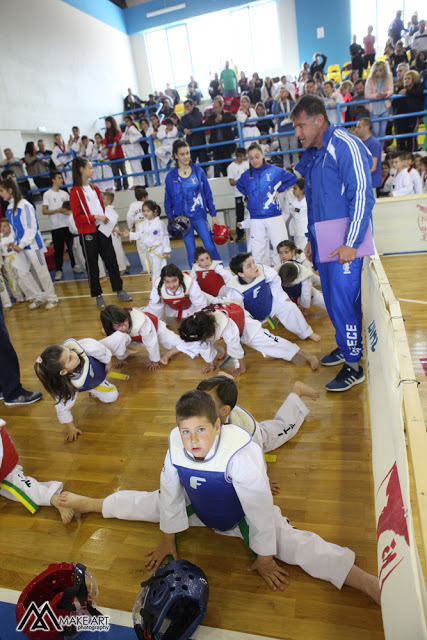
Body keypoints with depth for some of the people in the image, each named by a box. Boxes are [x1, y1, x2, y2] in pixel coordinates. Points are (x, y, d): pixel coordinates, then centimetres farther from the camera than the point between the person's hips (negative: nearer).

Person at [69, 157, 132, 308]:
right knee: (92, 265, 5)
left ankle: (119, 290, 17)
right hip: (87, 233, -6)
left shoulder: (94, 188, 12)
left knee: (111, 259, 7)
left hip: (102, 229, 6)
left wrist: (106, 220, 4)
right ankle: (98, 295, 15)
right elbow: (77, 217, -12)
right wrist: (95, 217, -21)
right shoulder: (75, 192, -8)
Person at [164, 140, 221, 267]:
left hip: (199, 216, 0)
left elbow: (208, 194, 6)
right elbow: (168, 201, 5)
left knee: (211, 247, -2)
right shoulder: (171, 176, -1)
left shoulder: (198, 171, 2)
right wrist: (171, 220, -2)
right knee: (191, 252, 5)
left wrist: (213, 215, 4)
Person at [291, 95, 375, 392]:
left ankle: (354, 365, 8)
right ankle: (345, 347, 32)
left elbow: (362, 196, -17)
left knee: (344, 302, -5)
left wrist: (351, 243, -20)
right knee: (332, 300, 15)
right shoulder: (312, 156, 15)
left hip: (344, 246, -8)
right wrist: (311, 239, 21)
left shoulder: (345, 146, -11)